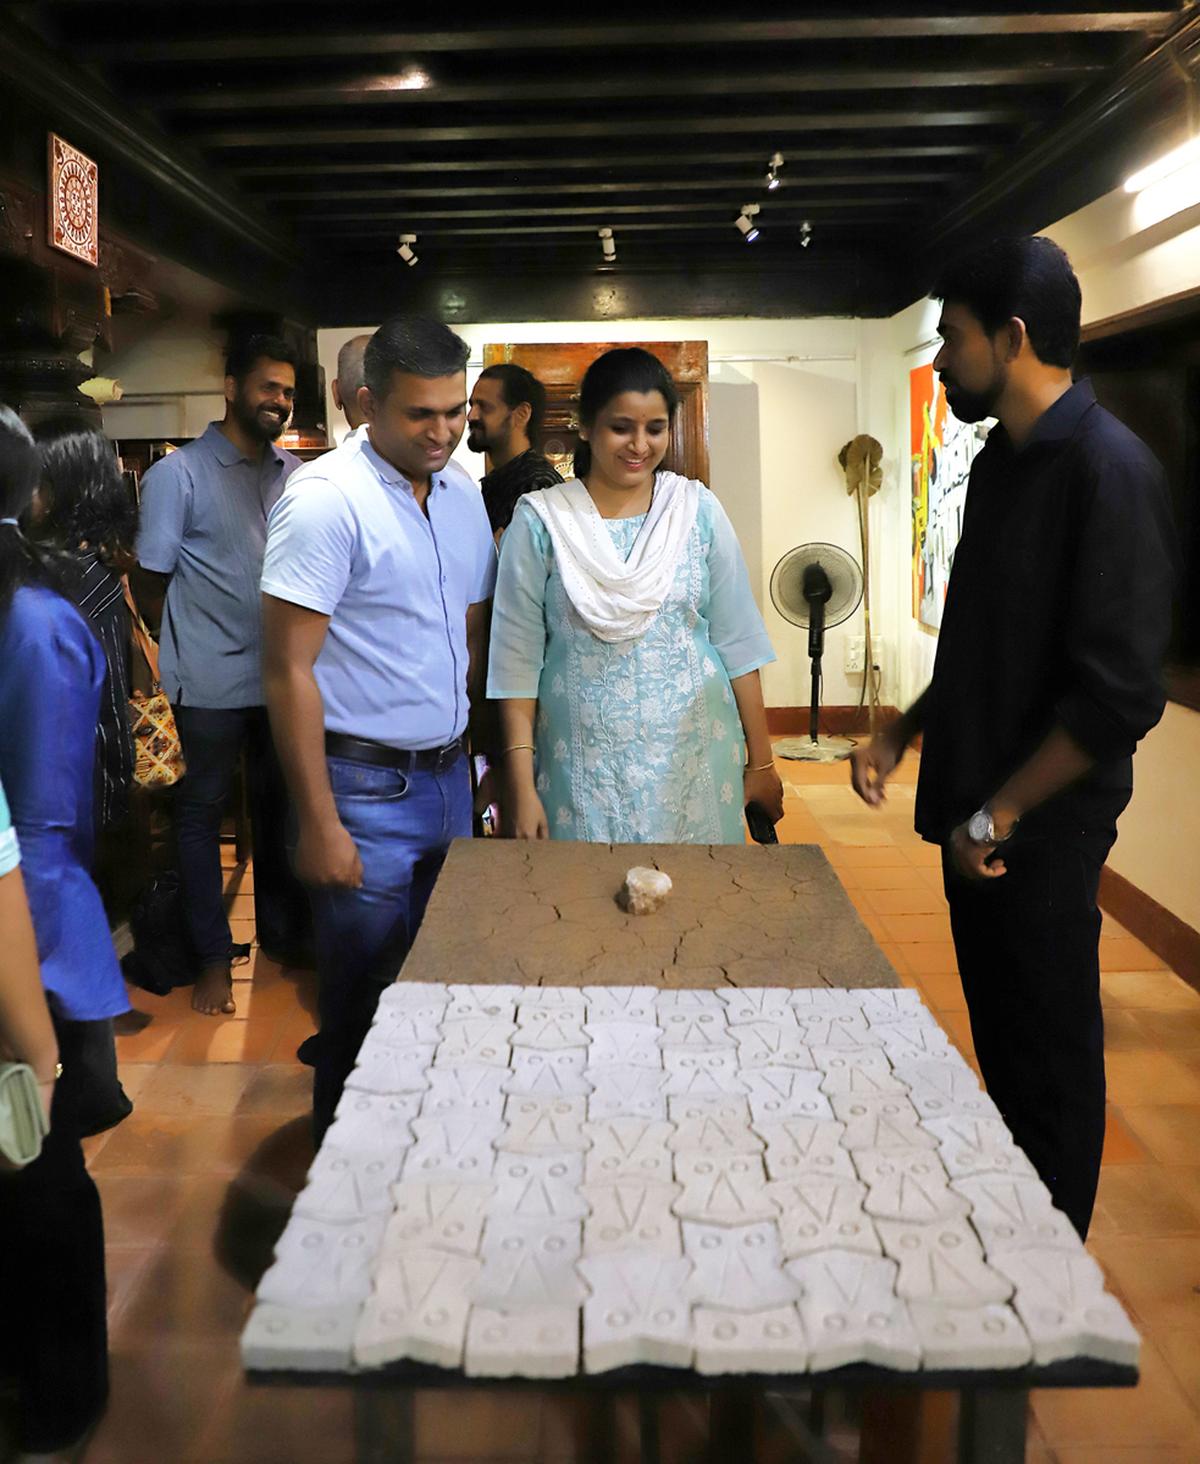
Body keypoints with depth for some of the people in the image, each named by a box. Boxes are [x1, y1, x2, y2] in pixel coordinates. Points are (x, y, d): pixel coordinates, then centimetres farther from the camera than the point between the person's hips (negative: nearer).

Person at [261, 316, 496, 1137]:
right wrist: (320, 824, -18)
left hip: (449, 780, 7)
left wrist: (473, 753, 12)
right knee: (366, 1013, 6)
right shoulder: (327, 500, -14)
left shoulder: (464, 494, 8)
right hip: (366, 791, -7)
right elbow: (289, 671, -16)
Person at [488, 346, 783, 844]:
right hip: (585, 765, -1)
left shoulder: (699, 510, 1)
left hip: (693, 760, 2)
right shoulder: (540, 521, -3)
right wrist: (521, 785, -7)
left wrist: (761, 763, 3)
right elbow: (517, 658, -3)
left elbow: (737, 642, 3)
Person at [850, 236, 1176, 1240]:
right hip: (978, 812, 8)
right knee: (998, 1038, 19)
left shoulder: (1107, 468, -18)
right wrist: (904, 734, 12)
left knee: (1051, 1055, 7)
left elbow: (1120, 691, -22)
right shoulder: (1001, 461, 10)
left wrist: (1001, 812, -16)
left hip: (1045, 828, -8)